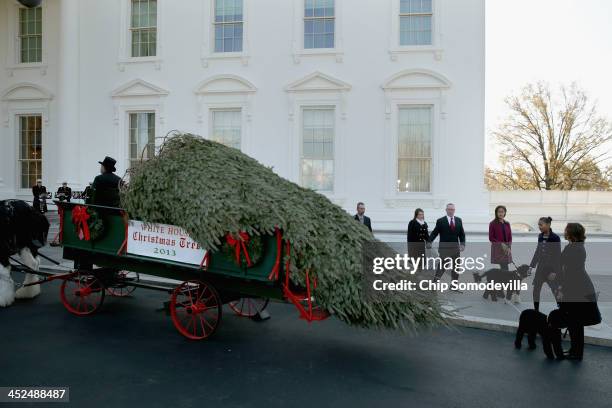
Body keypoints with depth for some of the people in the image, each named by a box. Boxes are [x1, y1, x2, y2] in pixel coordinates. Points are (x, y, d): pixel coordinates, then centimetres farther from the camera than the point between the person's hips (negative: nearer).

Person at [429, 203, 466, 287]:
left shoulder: (459, 220, 8)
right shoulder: (440, 221, -4)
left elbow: (462, 234, 9)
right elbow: (434, 233, -6)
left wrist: (462, 244, -5)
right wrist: (429, 242, -18)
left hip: (455, 248, 5)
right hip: (444, 248, -4)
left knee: (456, 267, 9)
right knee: (442, 266, -5)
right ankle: (436, 280, 4)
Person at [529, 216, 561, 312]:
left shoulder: (555, 238, -15)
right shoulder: (540, 236, 3)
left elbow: (558, 255, -14)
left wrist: (555, 271, -17)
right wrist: (532, 265, 11)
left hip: (551, 267, -6)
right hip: (541, 267, 6)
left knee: (556, 291, 4)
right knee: (536, 290, 4)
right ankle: (536, 311, 14)